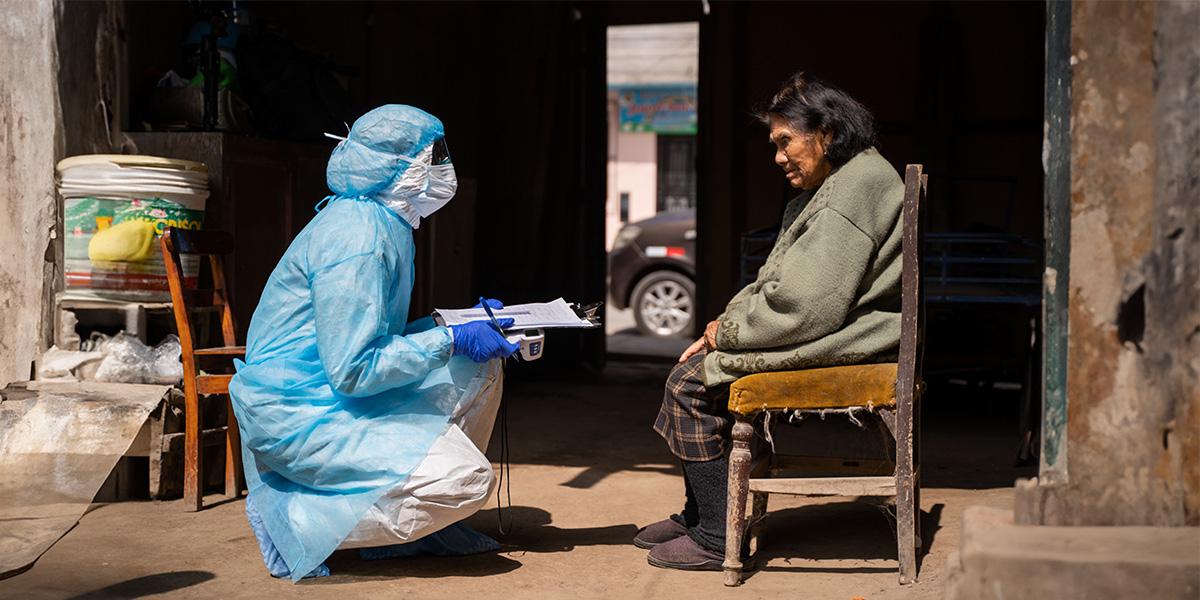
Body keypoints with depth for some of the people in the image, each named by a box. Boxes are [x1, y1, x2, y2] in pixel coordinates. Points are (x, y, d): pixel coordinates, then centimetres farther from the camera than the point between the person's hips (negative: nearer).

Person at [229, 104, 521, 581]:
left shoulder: (385, 225, 10)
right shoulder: (356, 237, -21)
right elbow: (353, 369, -24)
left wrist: (463, 324, 8)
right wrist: (452, 339, -18)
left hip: (341, 394, 10)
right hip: (299, 413, -10)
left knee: (479, 366, 8)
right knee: (466, 480, -19)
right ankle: (293, 517, -9)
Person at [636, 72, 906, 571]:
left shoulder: (855, 187, -18)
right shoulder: (826, 189, 18)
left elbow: (807, 306, -23)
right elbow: (775, 285, 18)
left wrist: (729, 329, -10)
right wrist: (724, 327, 4)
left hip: (846, 344, -11)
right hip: (825, 330, 11)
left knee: (690, 383, -15)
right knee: (692, 372, 11)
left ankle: (715, 540, -8)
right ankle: (698, 514, 19)